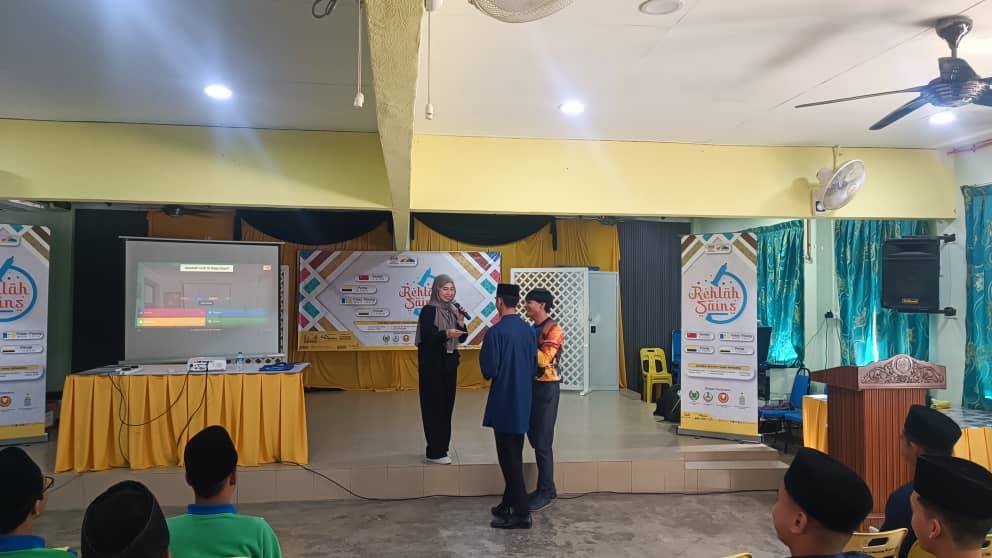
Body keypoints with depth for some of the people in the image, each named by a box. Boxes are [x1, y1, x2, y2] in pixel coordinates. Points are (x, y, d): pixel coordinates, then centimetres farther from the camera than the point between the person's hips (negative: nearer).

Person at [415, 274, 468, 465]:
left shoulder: (453, 310, 9)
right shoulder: (428, 310, -11)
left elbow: (463, 338, 8)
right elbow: (426, 337, -20)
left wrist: (461, 322, -9)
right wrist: (446, 334, -34)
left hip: (449, 362, 7)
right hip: (432, 364, -7)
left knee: (447, 405, 10)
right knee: (434, 406, -4)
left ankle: (440, 448, 20)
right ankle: (435, 453, 2)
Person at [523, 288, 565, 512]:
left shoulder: (553, 329, -13)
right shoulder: (533, 329, 14)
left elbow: (543, 359, -23)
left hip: (547, 388, -9)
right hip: (533, 386, 9)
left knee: (542, 441, -5)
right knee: (534, 437, 12)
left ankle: (546, 491, 6)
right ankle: (545, 487, 23)